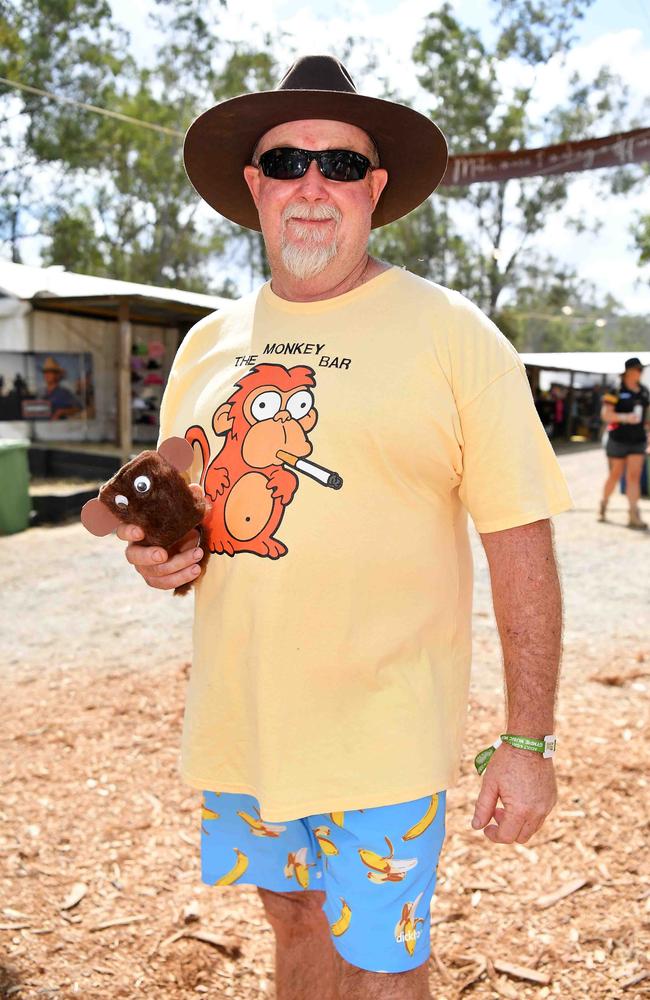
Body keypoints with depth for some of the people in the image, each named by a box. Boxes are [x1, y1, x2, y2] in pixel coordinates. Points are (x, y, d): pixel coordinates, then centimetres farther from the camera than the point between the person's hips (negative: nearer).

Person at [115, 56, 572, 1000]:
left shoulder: (451, 334, -9)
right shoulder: (207, 342, 6)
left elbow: (521, 544, -10)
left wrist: (528, 742, -12)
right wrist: (159, 555, -6)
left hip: (382, 737, -4)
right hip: (239, 725, 5)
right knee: (296, 921, 23)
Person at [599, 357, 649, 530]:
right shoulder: (615, 391, -8)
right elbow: (605, 414, -15)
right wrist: (625, 417, -28)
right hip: (618, 439, -4)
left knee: (634, 477, -4)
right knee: (615, 475, 6)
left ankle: (634, 516, -7)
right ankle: (603, 505, 30)